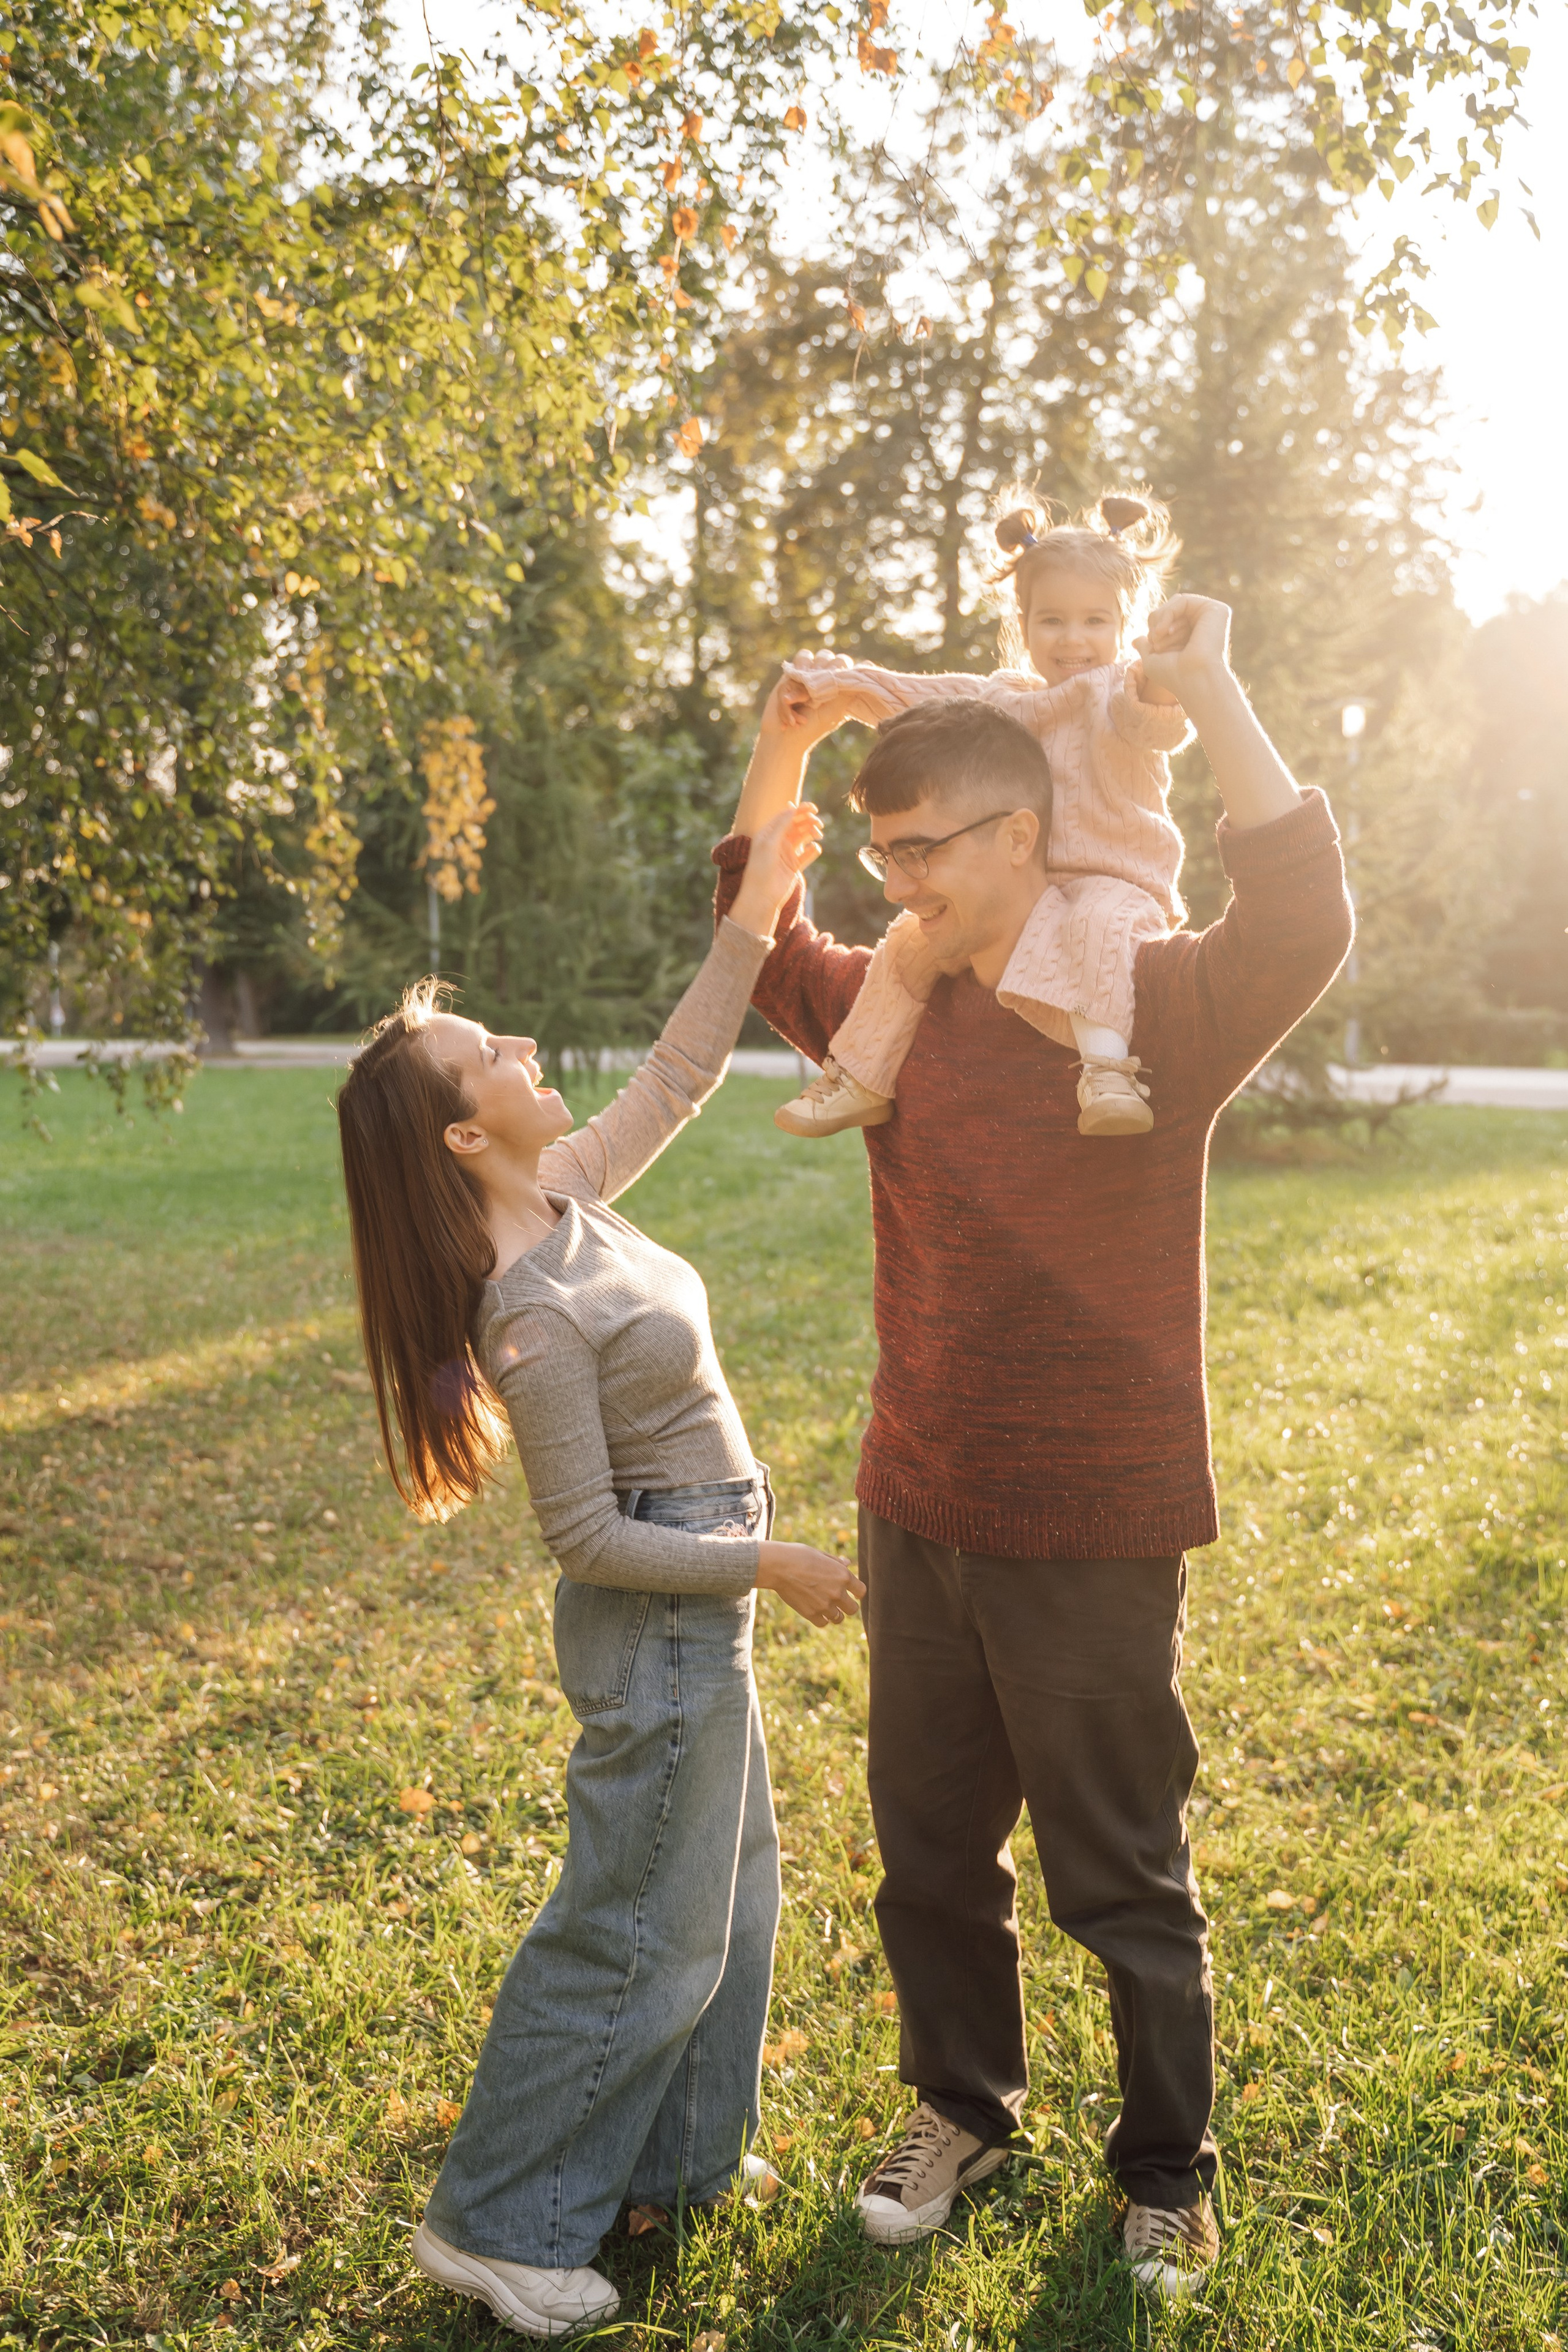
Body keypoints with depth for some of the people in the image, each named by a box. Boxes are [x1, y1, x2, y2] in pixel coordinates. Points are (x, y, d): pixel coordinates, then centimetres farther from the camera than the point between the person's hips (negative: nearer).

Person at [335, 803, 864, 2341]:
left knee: (724, 1890, 22)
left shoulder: (561, 1195, -3)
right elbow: (587, 1536, -22)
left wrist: (752, 919, 0)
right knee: (639, 1930, 5)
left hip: (700, 1609, 9)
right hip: (657, 1624, -9)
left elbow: (677, 1078, 8)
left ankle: (672, 2156, 40)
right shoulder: (534, 1313, -27)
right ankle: (495, 2221, 22)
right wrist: (767, 1564, -14)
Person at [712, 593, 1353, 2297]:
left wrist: (1207, 690, -24)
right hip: (916, 1518, 6)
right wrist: (785, 745, 6)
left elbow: (1300, 926, -32)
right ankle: (962, 2110, 44)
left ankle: (1166, 2174, 35)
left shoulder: (1159, 1004, -12)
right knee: (929, 1853, 20)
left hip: (1091, 1535, -5)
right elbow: (761, 943, 20)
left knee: (1121, 1885, 12)